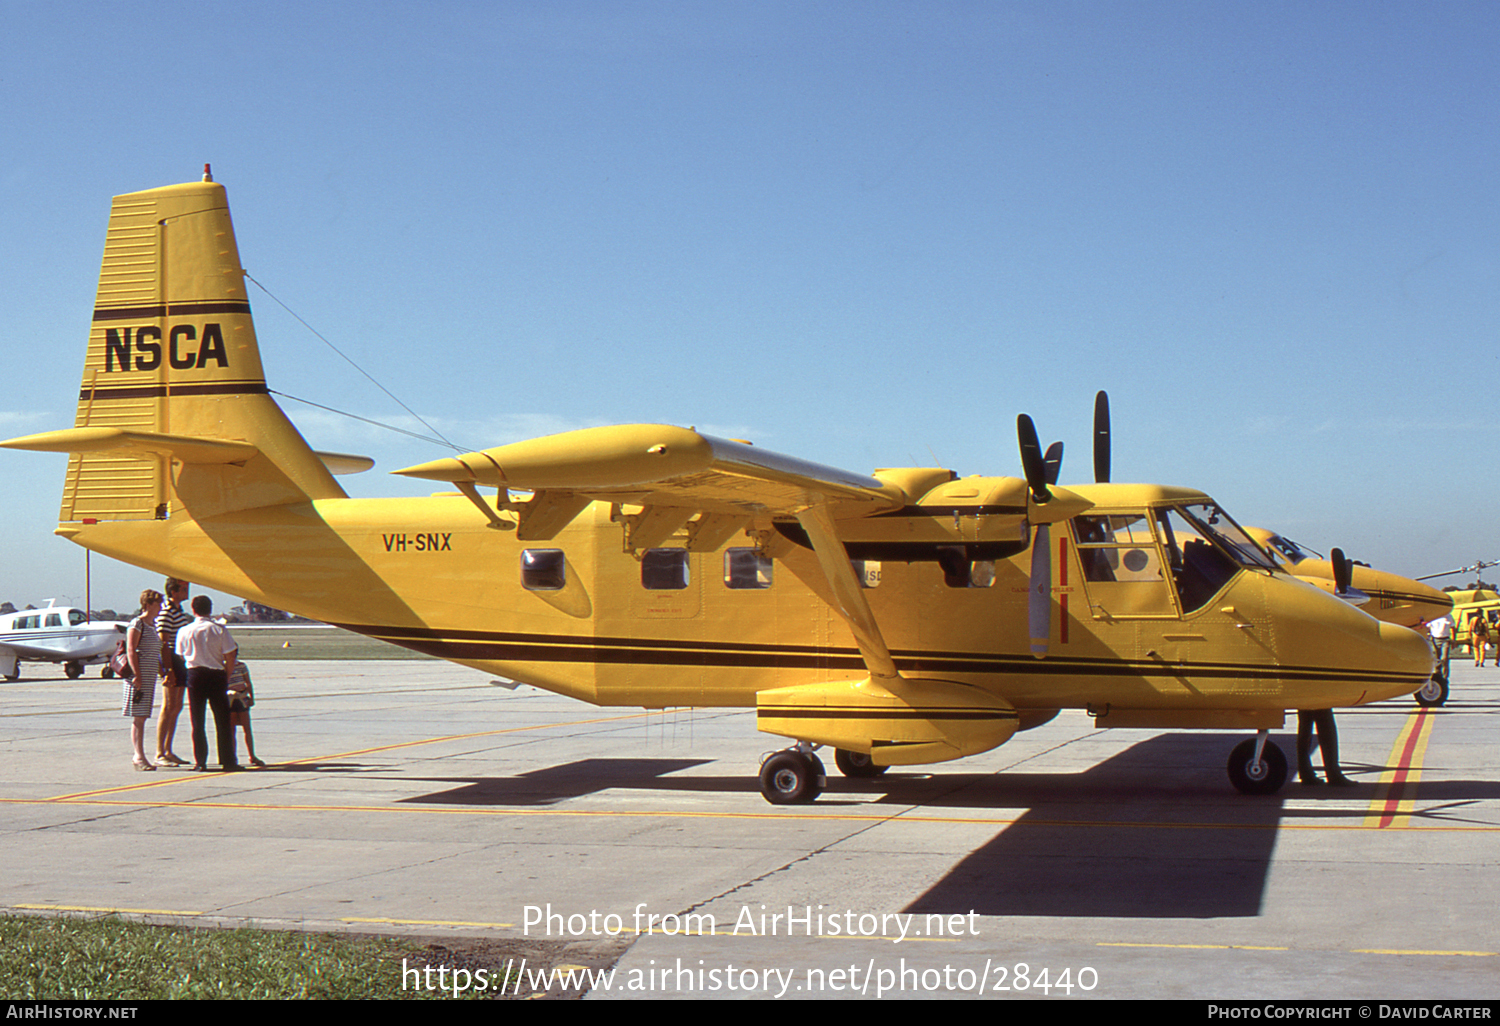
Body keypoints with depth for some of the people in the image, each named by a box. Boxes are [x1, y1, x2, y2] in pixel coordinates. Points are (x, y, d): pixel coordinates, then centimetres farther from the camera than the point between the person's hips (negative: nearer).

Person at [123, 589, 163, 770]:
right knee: (138, 717, -8)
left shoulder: (153, 624, 17)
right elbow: (131, 650, -14)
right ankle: (139, 757, -9)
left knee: (142, 717, 8)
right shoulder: (137, 624, -8)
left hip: (150, 677, 8)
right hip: (138, 676, -8)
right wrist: (137, 675, -20)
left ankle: (139, 757, 9)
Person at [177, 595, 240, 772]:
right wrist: (226, 678, 7)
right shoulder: (219, 630, -5)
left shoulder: (184, 631, 0)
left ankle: (200, 761, 3)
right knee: (222, 721, 5)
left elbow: (181, 657, 7)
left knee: (197, 721, 7)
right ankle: (228, 761, 5)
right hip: (216, 675, -1)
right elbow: (230, 657, -5)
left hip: (195, 675, 1)